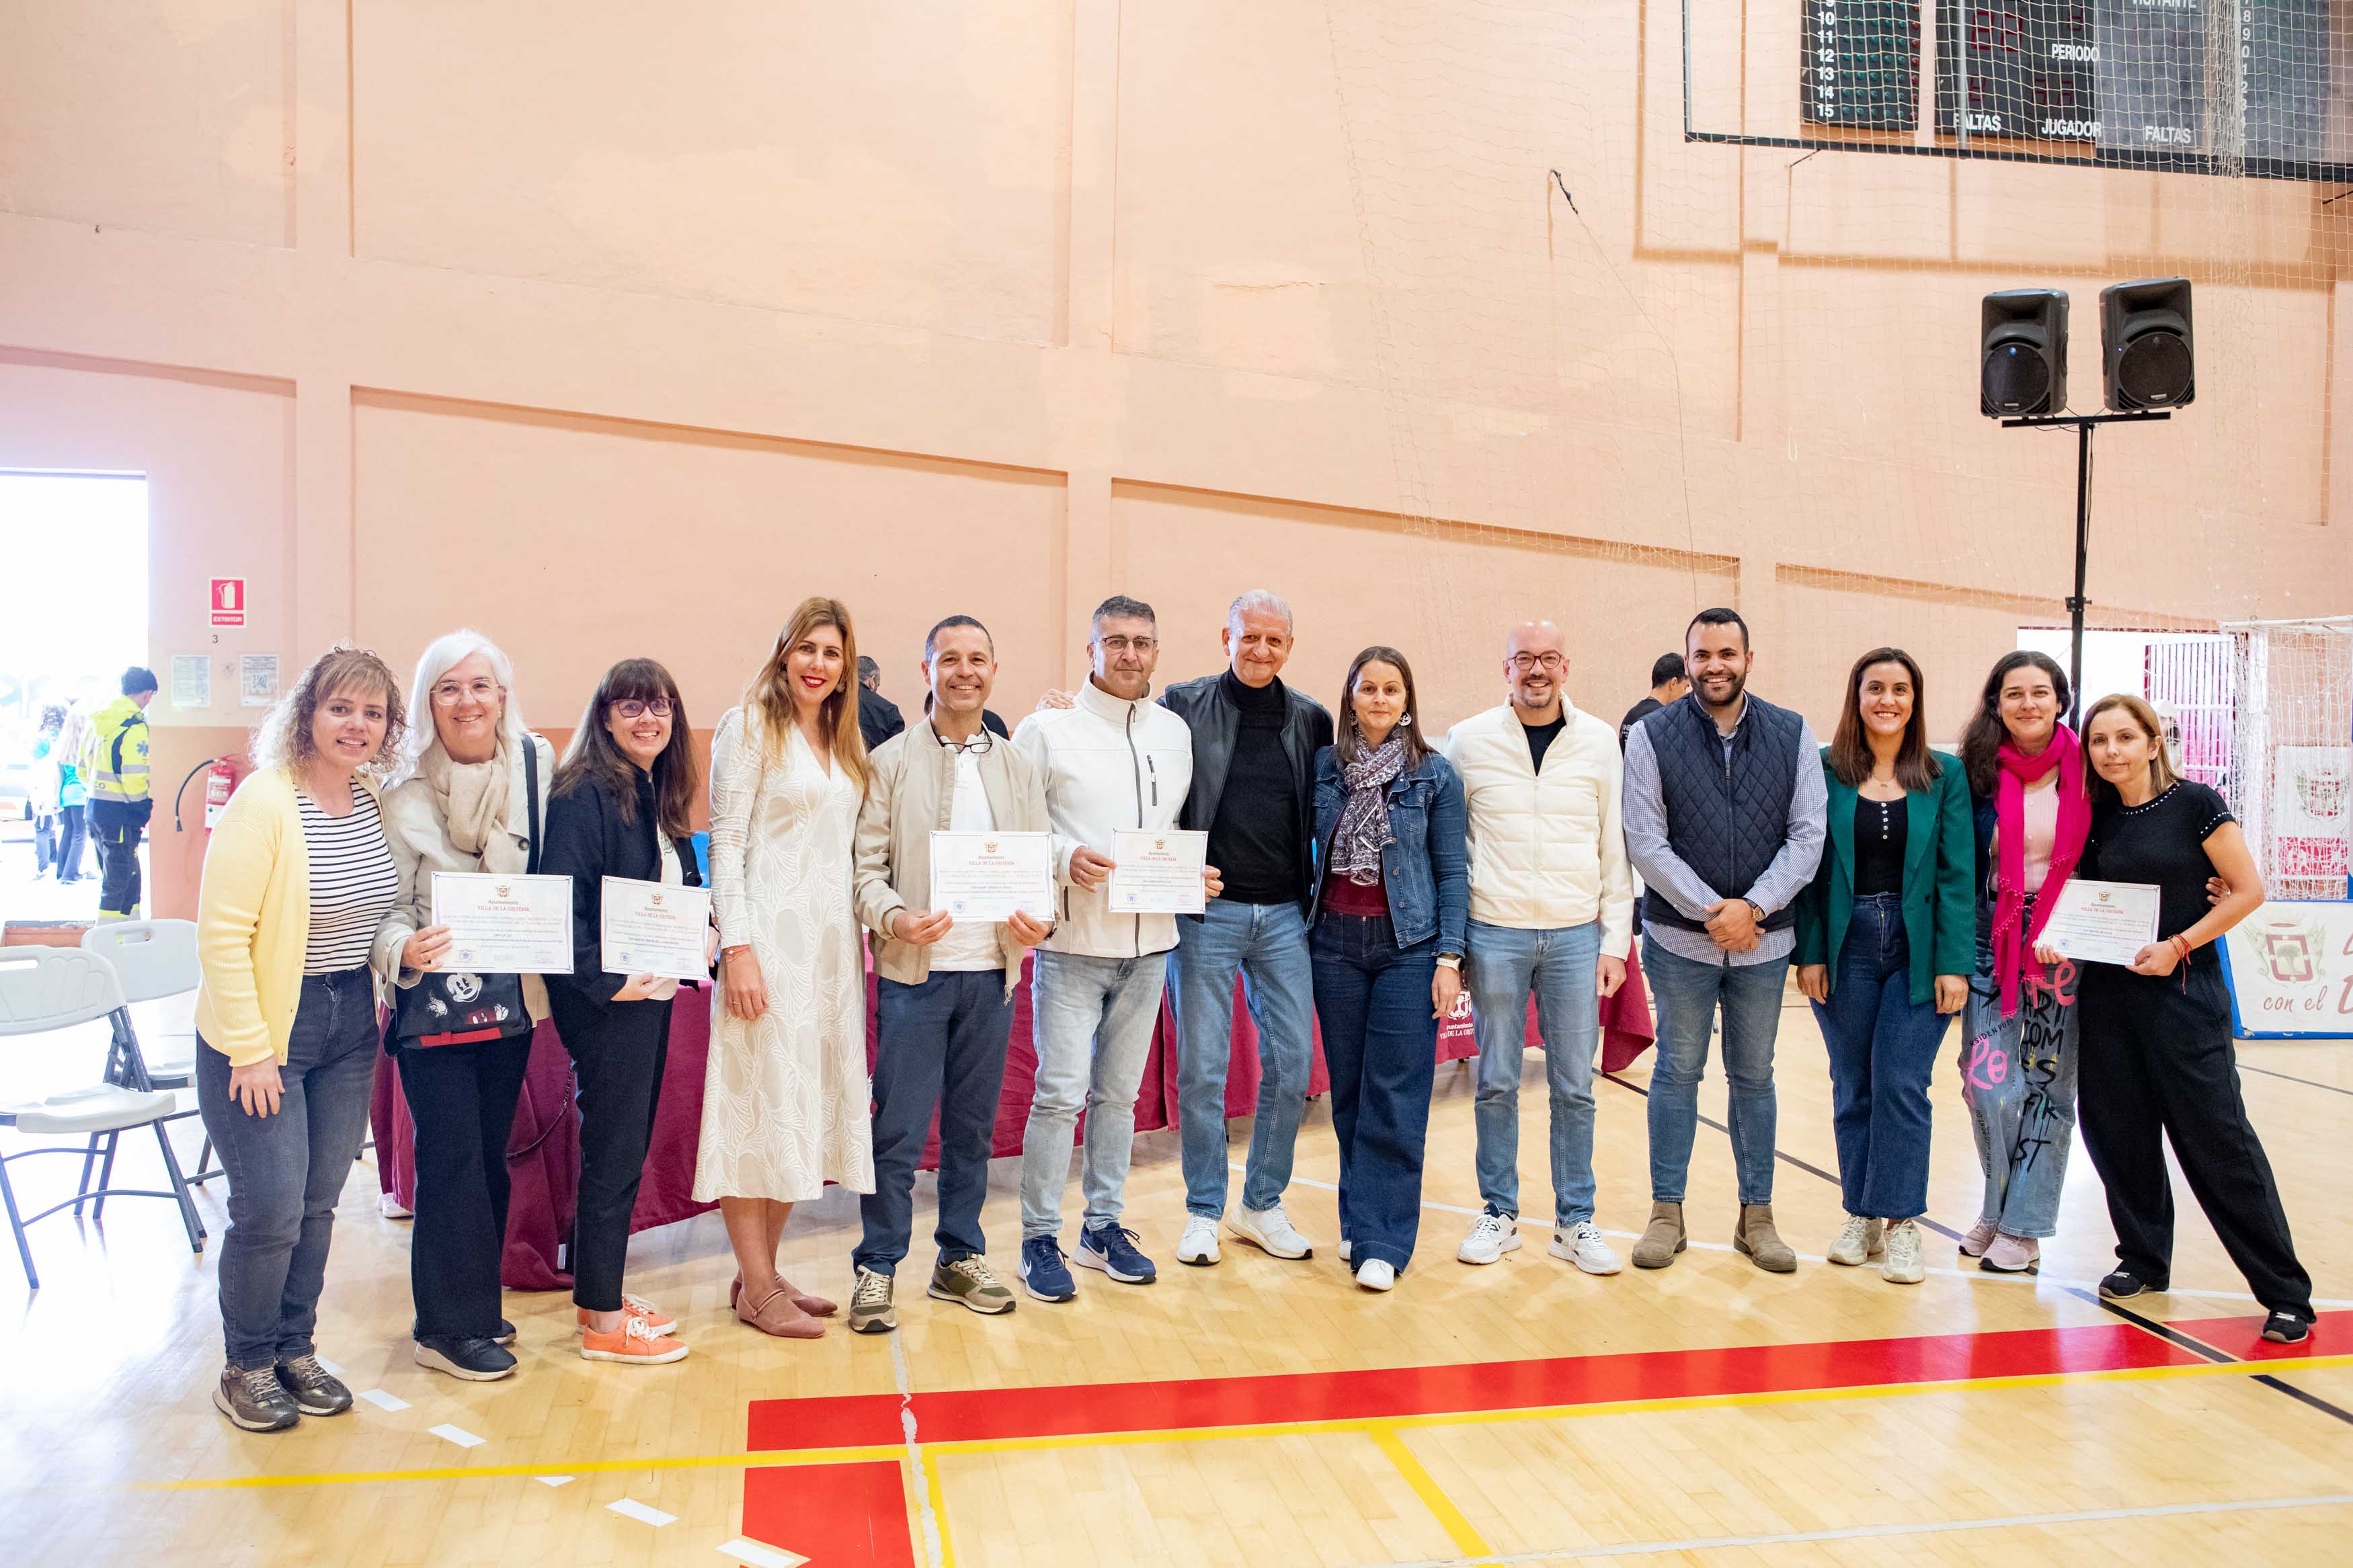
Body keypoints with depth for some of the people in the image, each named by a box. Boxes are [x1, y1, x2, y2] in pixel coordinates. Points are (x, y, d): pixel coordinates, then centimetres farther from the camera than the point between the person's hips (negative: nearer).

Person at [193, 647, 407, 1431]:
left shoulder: (378, 801, 4)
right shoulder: (264, 803, -16)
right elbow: (222, 935, -18)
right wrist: (250, 1050, -18)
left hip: (350, 1025, 6)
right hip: (265, 1028, -6)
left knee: (318, 1202, 12)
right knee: (270, 1209, -4)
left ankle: (295, 1350, 27)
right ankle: (246, 1368, 15)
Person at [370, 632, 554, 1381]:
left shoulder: (537, 764, -1)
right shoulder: (403, 789, -10)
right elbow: (385, 903, -9)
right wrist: (403, 949, -29)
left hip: (510, 998, 4)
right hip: (433, 1001, -4)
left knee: (490, 1155, 13)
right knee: (452, 1157, -3)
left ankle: (476, 1307, 26)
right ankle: (451, 1327, 9)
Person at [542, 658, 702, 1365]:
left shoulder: (660, 796, 13)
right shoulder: (585, 794, -14)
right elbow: (560, 902, -21)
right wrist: (602, 981, -23)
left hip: (653, 994, 9)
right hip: (608, 1001, -9)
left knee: (629, 1146, 15)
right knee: (613, 1152, -2)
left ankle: (601, 1290, 27)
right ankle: (602, 1320, 8)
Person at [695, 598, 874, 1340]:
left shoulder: (844, 738, 16)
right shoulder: (750, 726, -5)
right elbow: (726, 843, -10)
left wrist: (860, 933, 12)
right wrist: (737, 948, -16)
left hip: (833, 939, 7)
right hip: (771, 936, -7)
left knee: (811, 1102, 9)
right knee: (761, 1098, -3)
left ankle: (766, 1271, 19)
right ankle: (757, 1287, 5)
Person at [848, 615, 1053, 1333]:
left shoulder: (1017, 767, 12)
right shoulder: (890, 762, 2)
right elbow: (866, 865, -3)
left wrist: (1040, 919, -9)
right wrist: (895, 918, -21)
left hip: (993, 971, 4)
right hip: (915, 970, -3)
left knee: (973, 1125, 12)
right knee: (898, 1128, -2)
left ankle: (961, 1259, 24)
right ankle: (876, 1269, 10)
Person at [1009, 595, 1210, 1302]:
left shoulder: (1176, 732, 11)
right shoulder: (1048, 727, -4)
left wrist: (1195, 873, 1)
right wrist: (1064, 860, -20)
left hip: (1148, 942, 5)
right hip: (1073, 941, -5)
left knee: (1119, 1091, 13)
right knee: (1060, 1092, -5)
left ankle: (1105, 1226, 25)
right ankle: (1040, 1238, 8)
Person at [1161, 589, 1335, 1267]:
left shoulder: (1312, 719, 8)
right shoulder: (1184, 705, -1)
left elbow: (1320, 814, 13)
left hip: (1284, 915, 3)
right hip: (1207, 913, -3)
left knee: (1291, 1064, 5)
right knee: (1201, 1069, 3)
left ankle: (1263, 1205, 22)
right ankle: (1203, 1212, 19)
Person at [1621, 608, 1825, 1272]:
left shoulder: (1793, 736, 2)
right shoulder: (1652, 736, -4)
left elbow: (1807, 835, -2)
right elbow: (1645, 842, -8)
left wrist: (1753, 906, -14)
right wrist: (1709, 911, -14)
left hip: (1764, 941, 2)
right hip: (1679, 940, -2)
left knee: (1754, 1076, 12)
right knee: (1677, 1072, 7)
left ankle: (1756, 1216, 23)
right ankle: (1667, 1212, 18)